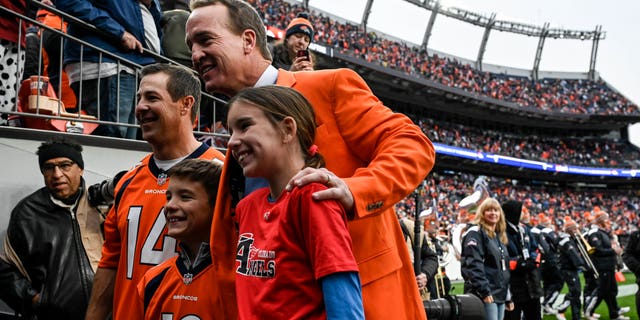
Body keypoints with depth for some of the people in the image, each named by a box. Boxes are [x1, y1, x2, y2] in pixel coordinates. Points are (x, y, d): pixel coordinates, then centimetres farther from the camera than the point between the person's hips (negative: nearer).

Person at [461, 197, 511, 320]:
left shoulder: (499, 236, 20)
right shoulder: (475, 233, -5)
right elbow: (474, 265, -16)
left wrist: (507, 294, 19)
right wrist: (484, 291, -22)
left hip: (500, 294, 8)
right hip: (485, 295, -8)